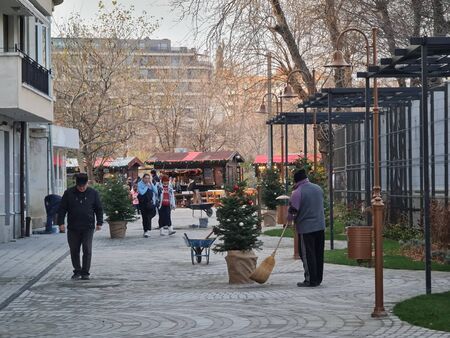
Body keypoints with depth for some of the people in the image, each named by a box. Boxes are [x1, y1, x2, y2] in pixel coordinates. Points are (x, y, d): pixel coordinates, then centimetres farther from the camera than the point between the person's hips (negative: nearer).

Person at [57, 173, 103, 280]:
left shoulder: (93, 193, 3)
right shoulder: (68, 193, 2)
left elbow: (99, 209, 9)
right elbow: (62, 209, 4)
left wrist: (99, 223, 2)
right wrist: (61, 222, -3)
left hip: (88, 228, -1)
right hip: (73, 228, 1)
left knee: (87, 250, -5)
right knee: (74, 251, 6)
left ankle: (85, 272, 2)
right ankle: (77, 271, 18)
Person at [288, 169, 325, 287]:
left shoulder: (297, 192, -14)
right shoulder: (318, 188, 6)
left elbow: (292, 211, -13)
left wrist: (290, 219, 6)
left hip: (306, 228, -6)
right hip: (320, 226, 6)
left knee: (307, 255, 1)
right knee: (319, 254, 11)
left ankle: (310, 280, 1)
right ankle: (318, 279, 16)